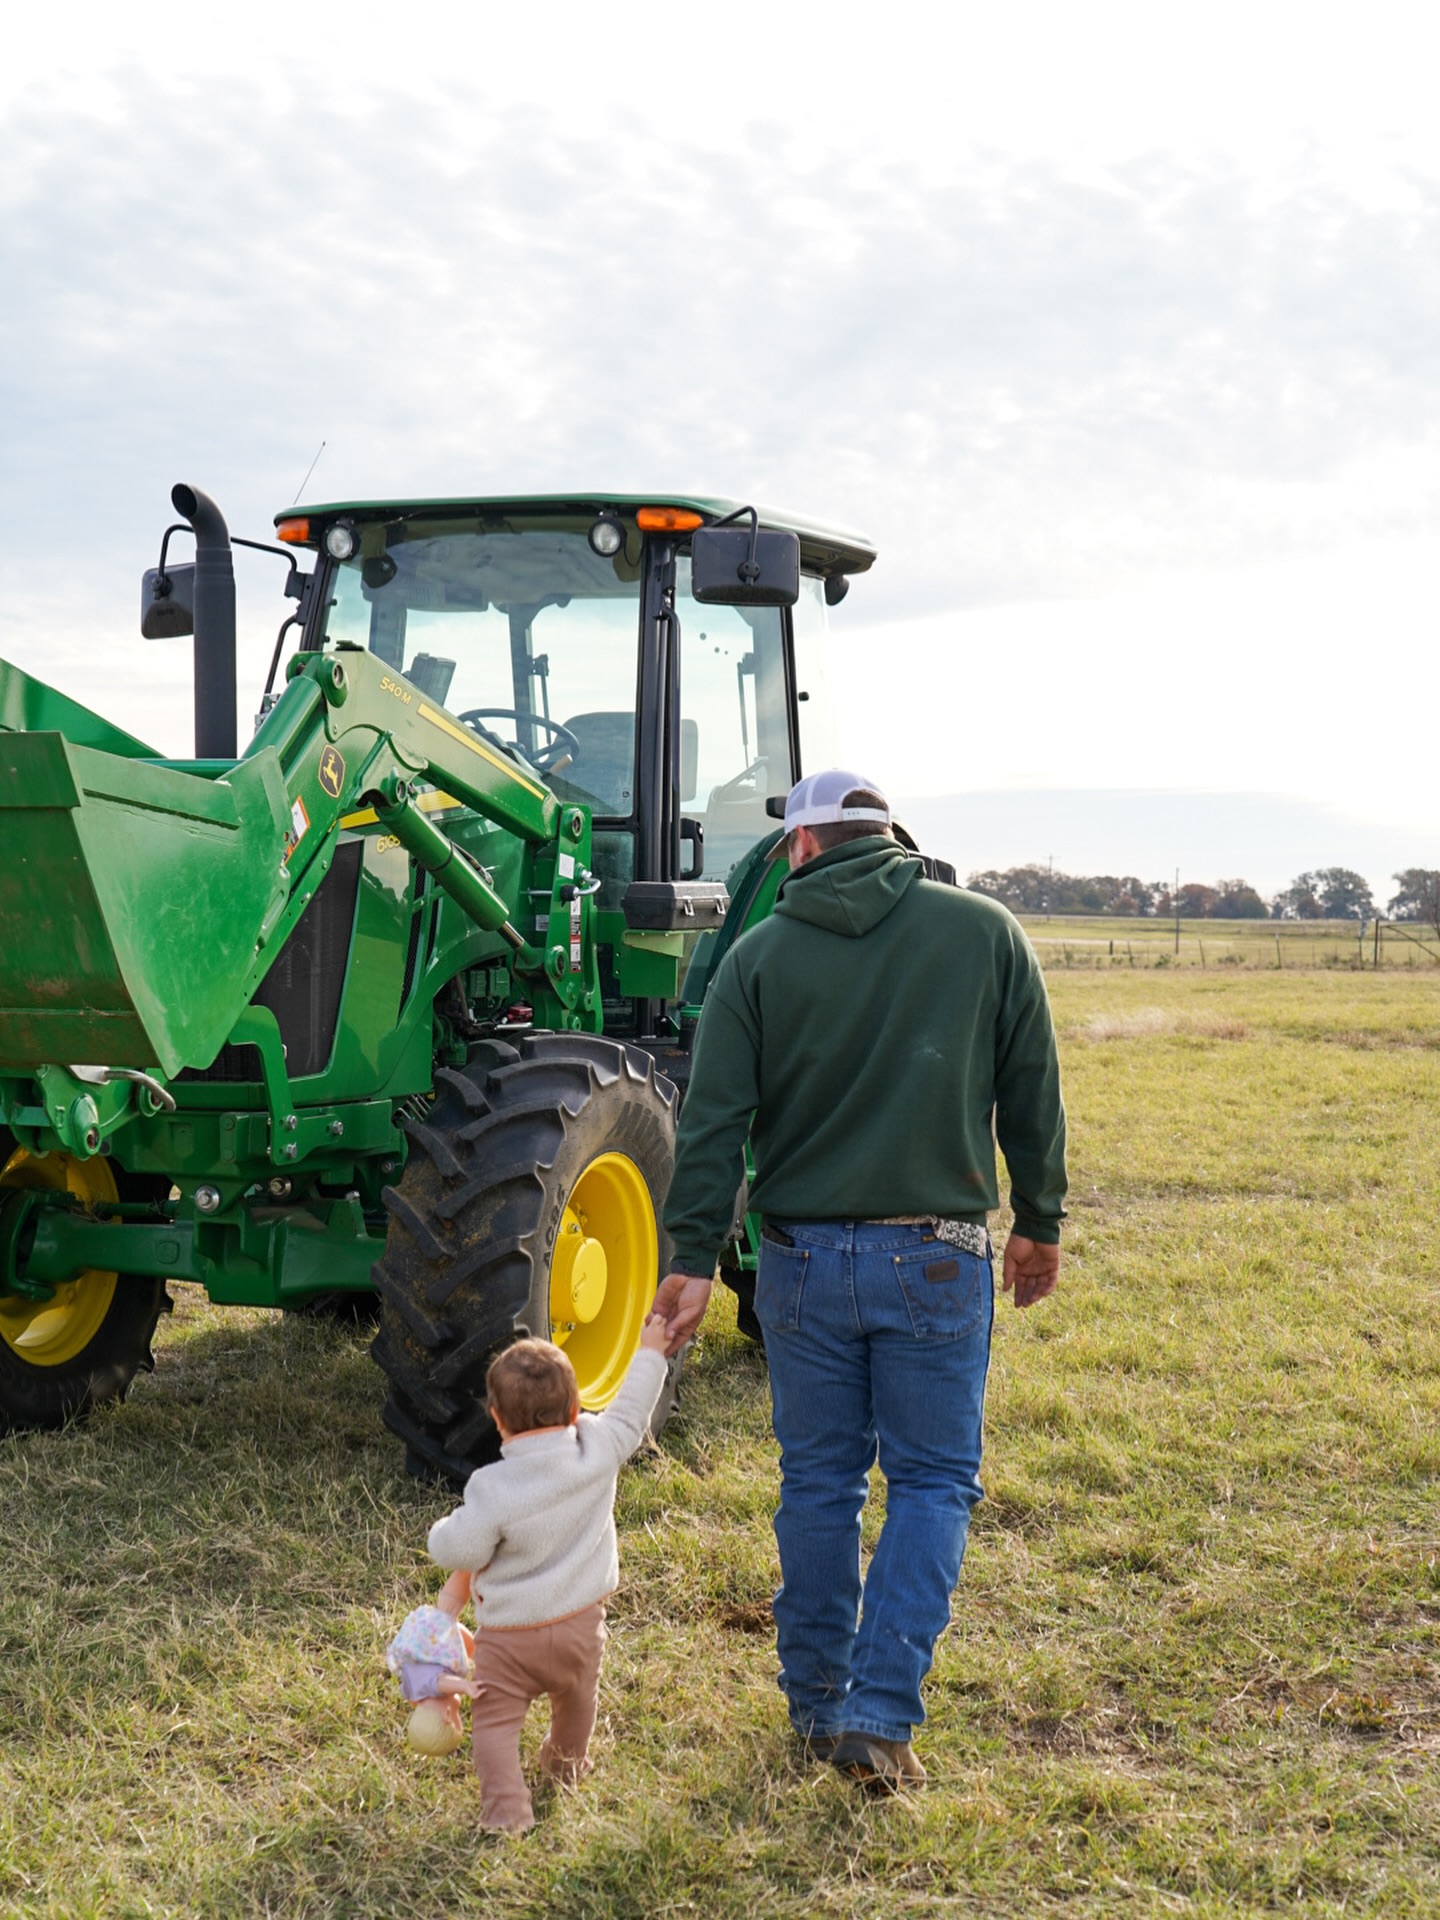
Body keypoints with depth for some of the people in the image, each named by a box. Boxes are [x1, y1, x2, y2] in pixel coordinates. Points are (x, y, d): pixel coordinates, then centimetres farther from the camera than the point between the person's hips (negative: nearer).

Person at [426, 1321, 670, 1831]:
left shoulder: (492, 1489, -24)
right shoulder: (597, 1453, -14)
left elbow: (459, 1550, -19)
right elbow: (629, 1414, 4)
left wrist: (445, 1530, 5)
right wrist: (649, 1355, 19)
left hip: (510, 1637, -5)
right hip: (580, 1624, 5)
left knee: (495, 1719, 6)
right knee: (575, 1699, 31)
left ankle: (507, 1807, -6)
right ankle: (566, 1761, 55)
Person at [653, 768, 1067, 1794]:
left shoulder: (761, 953, -1)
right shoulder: (985, 931, -1)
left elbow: (714, 1122, -4)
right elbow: (1033, 1095, 4)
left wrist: (695, 1258, -1)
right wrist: (1039, 1223, 15)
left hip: (804, 1256, 1)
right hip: (936, 1256, -1)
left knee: (819, 1482, 14)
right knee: (932, 1482, 8)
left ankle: (818, 1707, 23)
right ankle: (881, 1715, -1)